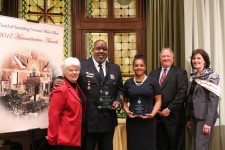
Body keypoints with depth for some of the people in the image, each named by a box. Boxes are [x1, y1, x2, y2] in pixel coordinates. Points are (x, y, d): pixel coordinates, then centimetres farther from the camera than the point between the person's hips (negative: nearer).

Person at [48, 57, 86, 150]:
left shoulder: (77, 87, 12)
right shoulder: (61, 90, -17)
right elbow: (53, 116, -20)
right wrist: (54, 138, -17)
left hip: (78, 137, 9)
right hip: (66, 139, -9)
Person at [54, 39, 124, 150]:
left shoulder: (115, 68, 13)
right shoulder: (81, 65, -2)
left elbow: (120, 89, 17)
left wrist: (118, 101, -1)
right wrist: (58, 81, -22)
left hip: (108, 120, 5)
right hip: (88, 119, -4)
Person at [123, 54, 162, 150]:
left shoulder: (152, 81, 2)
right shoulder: (128, 83, 9)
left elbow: (158, 100, 2)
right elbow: (124, 101, 14)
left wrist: (152, 114, -11)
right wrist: (127, 111, -5)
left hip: (148, 121, -1)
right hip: (132, 121, 2)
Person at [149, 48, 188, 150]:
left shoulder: (180, 72, 0)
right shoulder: (153, 74, 14)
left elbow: (181, 93, -10)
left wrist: (169, 109, -14)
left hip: (173, 116, -4)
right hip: (156, 116, 4)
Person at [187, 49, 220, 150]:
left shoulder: (211, 76, -9)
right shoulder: (193, 77, 12)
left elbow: (214, 99, -15)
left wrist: (209, 122, -20)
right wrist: (189, 118, 12)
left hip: (204, 117, -7)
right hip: (194, 116, 7)